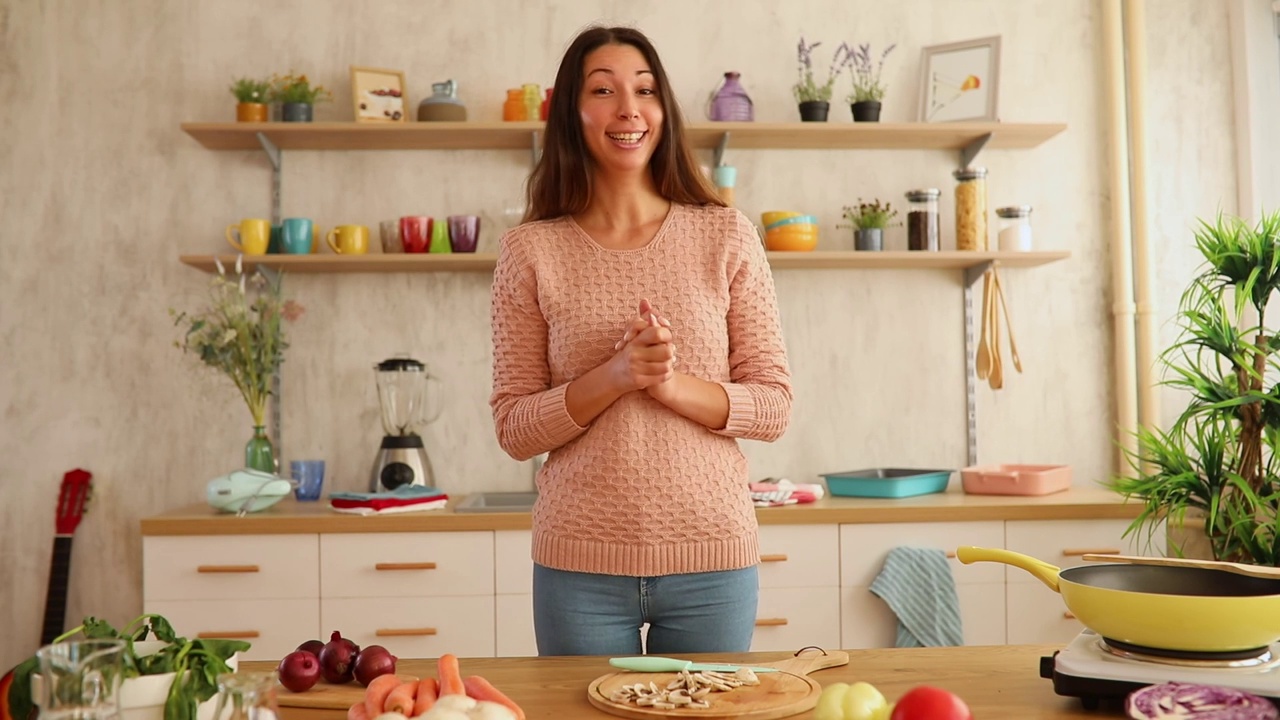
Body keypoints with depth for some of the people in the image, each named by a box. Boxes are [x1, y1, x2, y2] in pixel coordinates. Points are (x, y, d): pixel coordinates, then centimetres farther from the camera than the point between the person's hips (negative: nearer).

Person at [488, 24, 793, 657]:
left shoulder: (727, 236, 0)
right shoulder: (530, 251, -2)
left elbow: (774, 406, -1)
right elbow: (514, 429, -2)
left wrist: (674, 385, -18)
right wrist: (615, 376, -18)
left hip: (712, 556, 1)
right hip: (580, 562, 0)